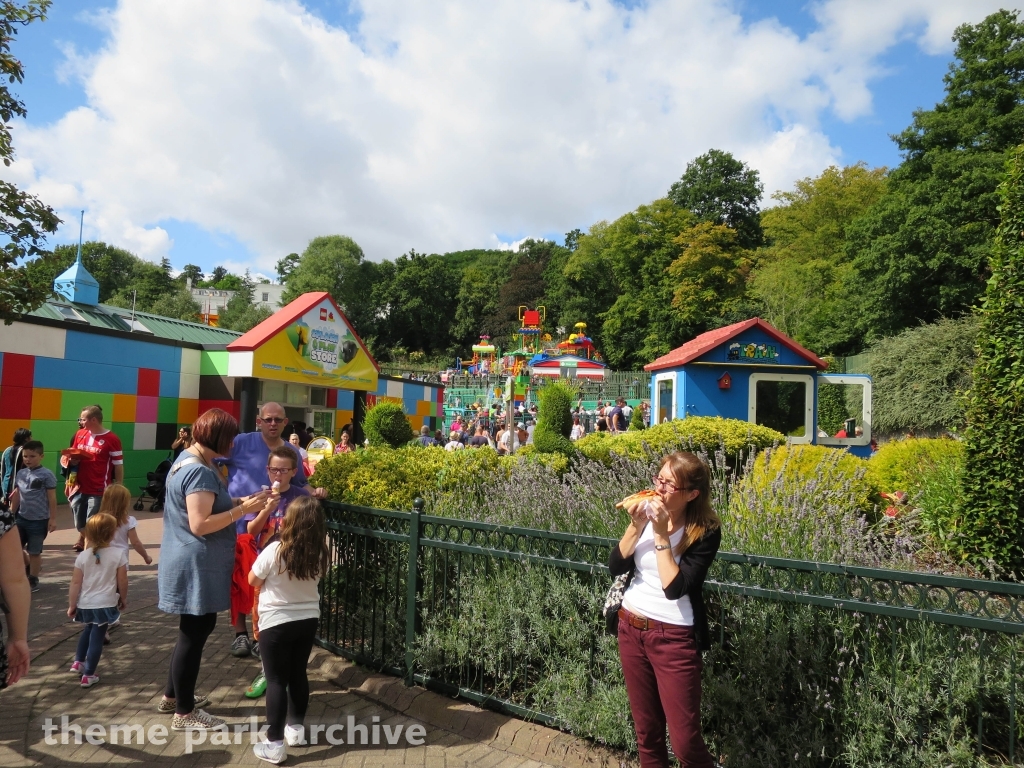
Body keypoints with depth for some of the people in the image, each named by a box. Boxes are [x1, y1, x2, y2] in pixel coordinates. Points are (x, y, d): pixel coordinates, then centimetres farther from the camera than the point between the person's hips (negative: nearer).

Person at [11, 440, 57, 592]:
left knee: (34, 552, 5)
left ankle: (33, 580, 20)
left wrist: (53, 519, -11)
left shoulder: (46, 475, -12)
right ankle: (29, 565, 31)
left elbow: (52, 498, -10)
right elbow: (17, 496, 14)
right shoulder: (21, 473, 5)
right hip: (21, 518, 6)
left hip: (39, 520, -6)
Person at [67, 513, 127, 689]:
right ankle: (88, 675, 11)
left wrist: (71, 605, 7)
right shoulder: (118, 554, -12)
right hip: (105, 604, -4)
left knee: (88, 630, 29)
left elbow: (75, 583, -3)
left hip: (85, 604, 4)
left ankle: (78, 662, 36)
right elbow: (122, 581, -6)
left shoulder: (83, 556, -5)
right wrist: (123, 599, 9)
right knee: (97, 637, 6)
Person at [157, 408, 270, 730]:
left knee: (193, 631, 22)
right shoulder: (199, 471, -24)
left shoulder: (187, 460, 10)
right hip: (196, 566, -11)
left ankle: (173, 695, 37)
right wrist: (243, 510, -24)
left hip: (192, 563, 11)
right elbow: (200, 525, -29)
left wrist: (238, 501, 5)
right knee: (194, 633, 2)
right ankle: (185, 713, 16)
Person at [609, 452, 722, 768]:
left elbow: (674, 587, -23)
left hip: (674, 637, -4)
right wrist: (636, 526, -17)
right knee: (646, 730, 17)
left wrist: (661, 533, -24)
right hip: (631, 627, 5)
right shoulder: (647, 514, -3)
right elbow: (616, 567, -5)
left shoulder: (705, 532, -15)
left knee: (685, 741, 2)